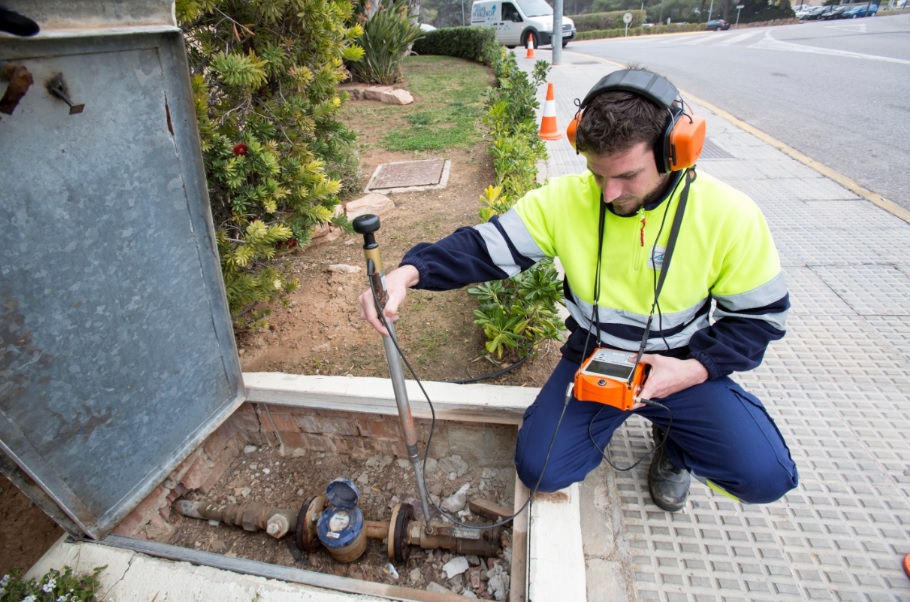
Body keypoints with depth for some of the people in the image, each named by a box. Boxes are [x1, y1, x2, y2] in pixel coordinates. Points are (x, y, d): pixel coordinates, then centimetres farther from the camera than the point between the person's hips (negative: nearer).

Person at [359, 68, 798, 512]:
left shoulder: (729, 215, -15)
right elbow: (484, 247, -16)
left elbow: (760, 315, -4)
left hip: (682, 368, 1)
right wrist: (410, 271, -34)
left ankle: (673, 439, 19)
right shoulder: (566, 200, -15)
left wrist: (697, 368, -19)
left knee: (765, 477, -16)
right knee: (540, 469, -12)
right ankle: (608, 417, 20)